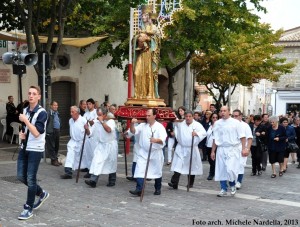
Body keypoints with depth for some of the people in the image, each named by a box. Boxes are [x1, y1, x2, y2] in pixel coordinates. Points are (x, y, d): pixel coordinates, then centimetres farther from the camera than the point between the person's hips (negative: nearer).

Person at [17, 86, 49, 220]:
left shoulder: (41, 113, -15)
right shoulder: (25, 111, 9)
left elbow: (36, 133, -22)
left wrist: (25, 120, -21)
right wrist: (22, 133, 2)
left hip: (35, 149, -8)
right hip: (24, 148, 8)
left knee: (30, 178, -3)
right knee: (21, 176, 10)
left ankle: (28, 208, 9)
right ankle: (41, 193, 31)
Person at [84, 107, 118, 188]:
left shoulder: (111, 121, -9)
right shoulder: (96, 122, 4)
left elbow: (109, 130, -29)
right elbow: (89, 133, 3)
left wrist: (102, 121, -26)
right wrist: (87, 129, -18)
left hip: (110, 145, -3)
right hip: (101, 145, 3)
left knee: (111, 164, 8)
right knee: (97, 162, -10)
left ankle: (112, 181, 25)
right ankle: (93, 180, -15)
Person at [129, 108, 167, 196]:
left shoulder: (160, 126, -7)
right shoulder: (142, 125, 4)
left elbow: (162, 140, -18)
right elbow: (133, 131, -4)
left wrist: (156, 140, -40)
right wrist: (132, 124, -23)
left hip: (156, 153, -2)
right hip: (143, 152, 2)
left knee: (157, 171, 12)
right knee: (140, 170, -10)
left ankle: (158, 189, 31)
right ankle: (139, 189, -12)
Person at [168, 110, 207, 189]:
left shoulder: (197, 125, -5)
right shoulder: (180, 124, 4)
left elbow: (204, 133, -16)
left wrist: (197, 133, -33)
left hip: (192, 149, -1)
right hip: (181, 148, 1)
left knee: (191, 167, 12)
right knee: (178, 166, -10)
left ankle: (190, 183, 28)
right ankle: (174, 183, -12)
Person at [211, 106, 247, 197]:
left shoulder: (235, 122, -3)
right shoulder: (217, 123, 8)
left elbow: (242, 137, -4)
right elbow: (215, 139, 12)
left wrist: (243, 148, -11)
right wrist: (212, 151, 11)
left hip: (233, 149, -4)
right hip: (221, 149, 4)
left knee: (230, 169, -14)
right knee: (221, 170, 4)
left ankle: (232, 185, 13)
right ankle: (223, 189, 18)